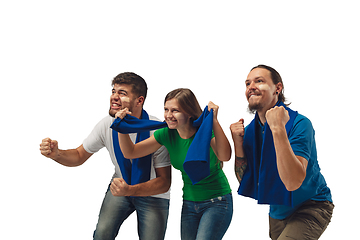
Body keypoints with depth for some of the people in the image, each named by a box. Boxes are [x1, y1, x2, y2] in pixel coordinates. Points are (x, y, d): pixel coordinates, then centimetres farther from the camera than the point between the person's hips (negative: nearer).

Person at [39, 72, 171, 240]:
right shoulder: (108, 124, -16)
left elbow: (164, 182, -25)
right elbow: (79, 156, -3)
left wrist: (130, 190, -41)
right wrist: (56, 154, -25)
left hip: (153, 194, -2)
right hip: (122, 186, 3)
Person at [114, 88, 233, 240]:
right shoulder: (167, 134, -6)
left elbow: (224, 156, -39)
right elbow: (130, 152, -2)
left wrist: (214, 121, -43)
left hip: (217, 202, -5)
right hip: (189, 203, 5)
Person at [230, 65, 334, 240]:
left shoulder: (299, 124, -22)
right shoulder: (250, 130, -1)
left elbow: (293, 183, -34)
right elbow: (244, 179, -1)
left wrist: (278, 129, -37)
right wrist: (238, 144, -14)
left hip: (310, 207, -7)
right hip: (277, 212, 7)